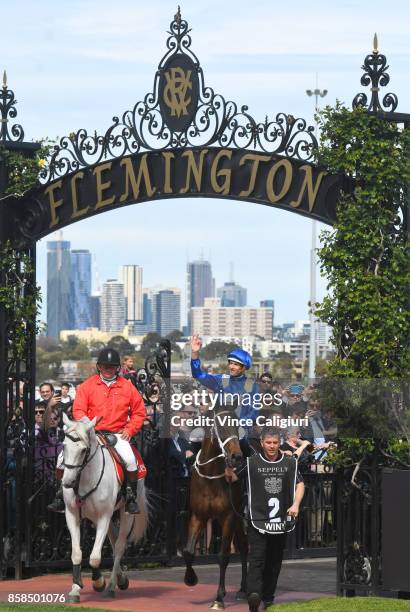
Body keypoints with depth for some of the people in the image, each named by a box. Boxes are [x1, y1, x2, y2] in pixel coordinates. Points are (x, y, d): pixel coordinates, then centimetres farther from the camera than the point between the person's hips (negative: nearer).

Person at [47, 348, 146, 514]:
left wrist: (129, 430, -3)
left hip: (117, 434, -1)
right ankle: (62, 495, 3)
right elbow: (78, 409, -1)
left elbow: (139, 412, 10)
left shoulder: (127, 386, 6)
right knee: (63, 459, -15)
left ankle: (131, 497, -10)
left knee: (130, 460, -28)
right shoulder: (88, 385, 5)